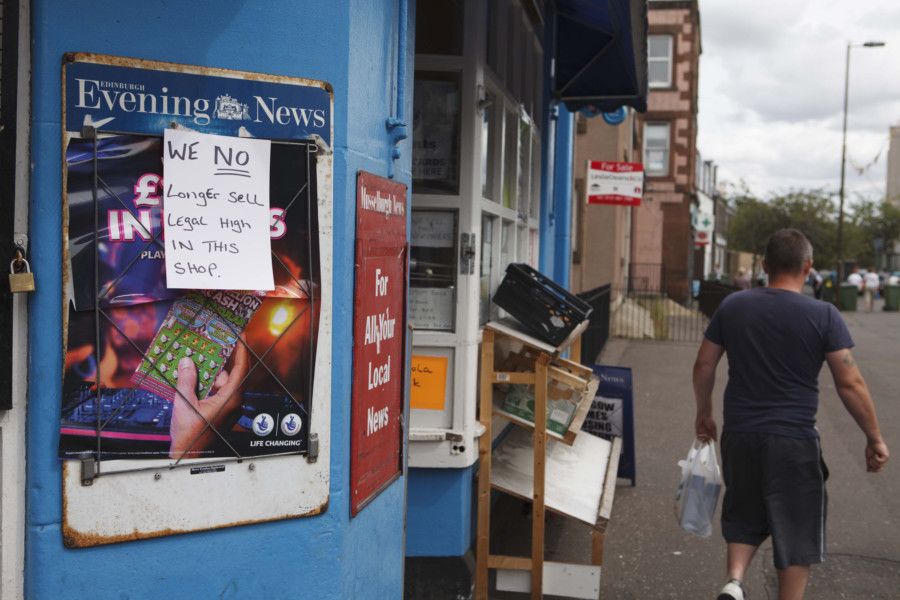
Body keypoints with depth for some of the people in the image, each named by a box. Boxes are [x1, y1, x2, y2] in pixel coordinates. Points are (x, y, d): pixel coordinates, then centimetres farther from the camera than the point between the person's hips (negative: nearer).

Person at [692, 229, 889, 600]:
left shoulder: (732, 306, 1)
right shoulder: (823, 315, -9)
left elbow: (703, 366, 6)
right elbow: (851, 384, -9)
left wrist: (704, 414, 21)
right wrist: (875, 438, 2)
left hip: (739, 435, 4)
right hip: (794, 441, -3)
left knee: (745, 517, 22)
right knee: (796, 533, 10)